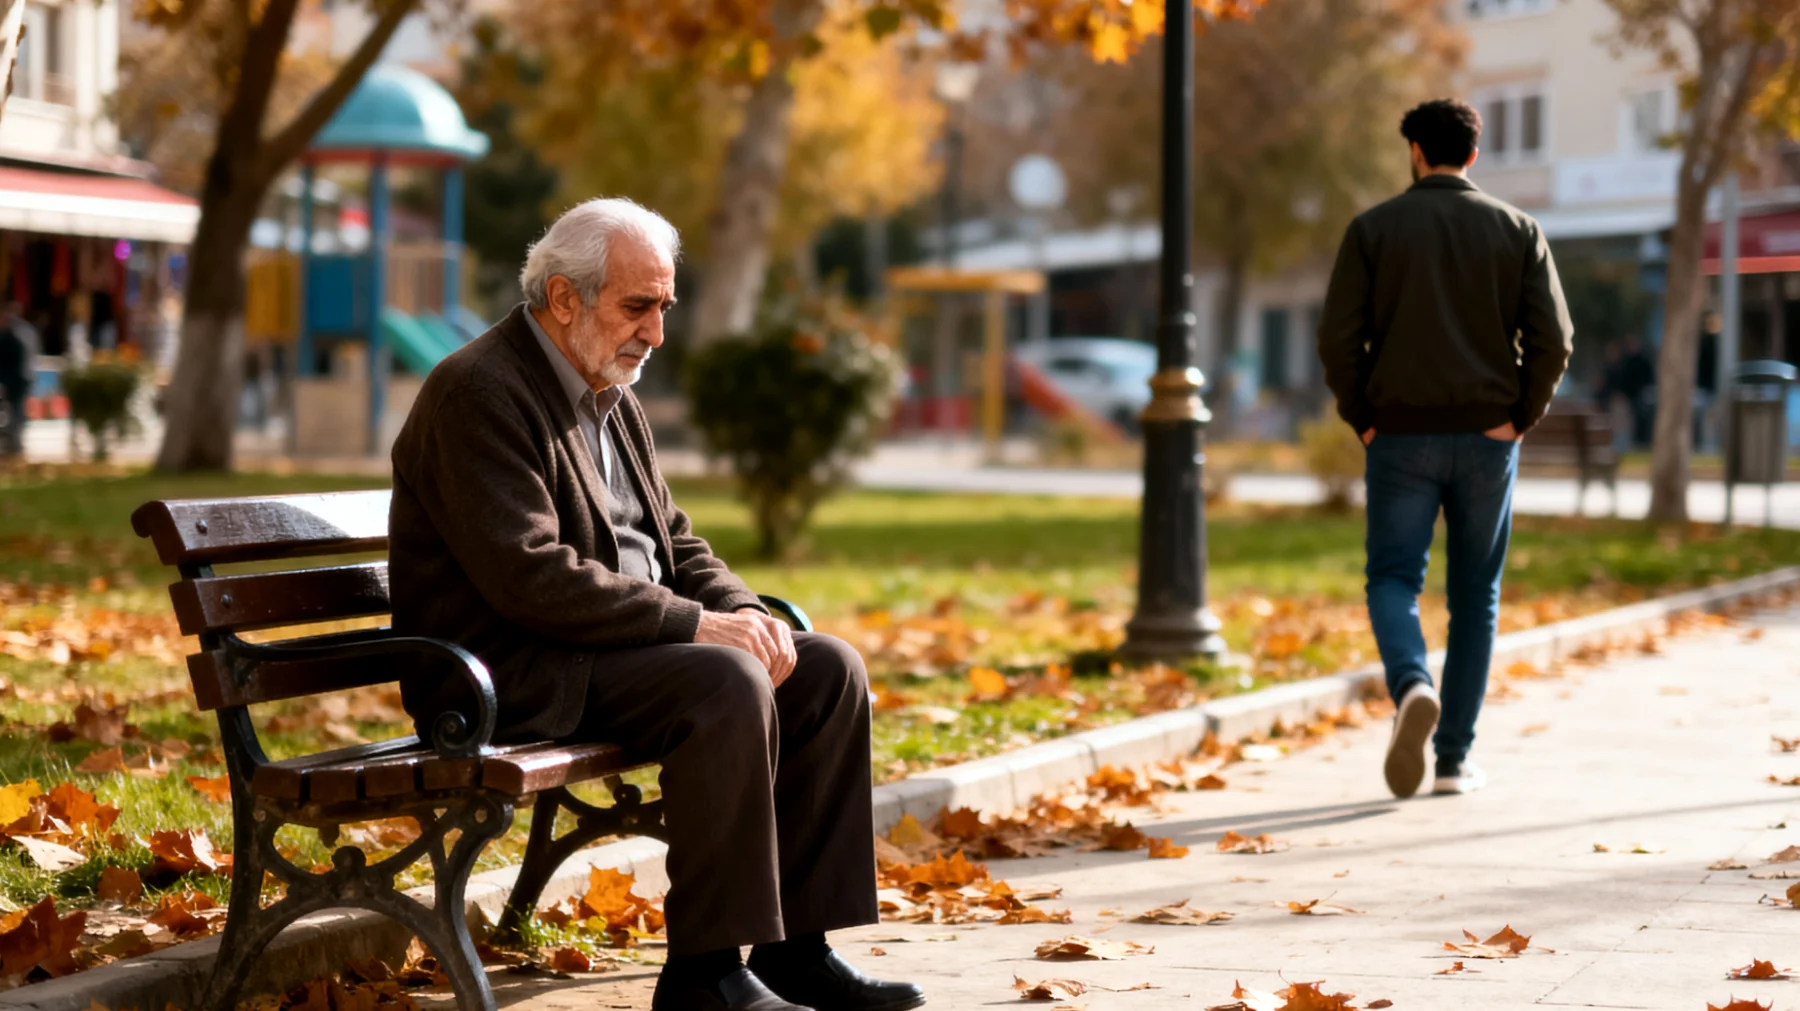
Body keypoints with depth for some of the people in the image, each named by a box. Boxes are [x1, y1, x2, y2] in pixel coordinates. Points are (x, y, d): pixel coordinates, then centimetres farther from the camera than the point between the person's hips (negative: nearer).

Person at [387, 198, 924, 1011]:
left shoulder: (612, 398, 16)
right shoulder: (477, 394, -15)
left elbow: (673, 542, 19)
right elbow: (530, 577, -24)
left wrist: (743, 613, -3)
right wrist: (694, 623, -23)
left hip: (622, 644, 10)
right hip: (511, 674, -10)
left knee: (829, 670, -3)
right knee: (727, 685, -31)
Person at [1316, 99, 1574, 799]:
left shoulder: (1373, 229, 1)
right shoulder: (1517, 231, 4)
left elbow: (1337, 337, -6)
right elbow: (1553, 339, -5)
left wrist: (1362, 419, 3)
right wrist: (1520, 417, 3)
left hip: (1400, 436, -1)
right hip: (1487, 439, 1)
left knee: (1393, 581, 4)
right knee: (1475, 596, 10)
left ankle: (1412, 687, -27)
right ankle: (1455, 758, 11)